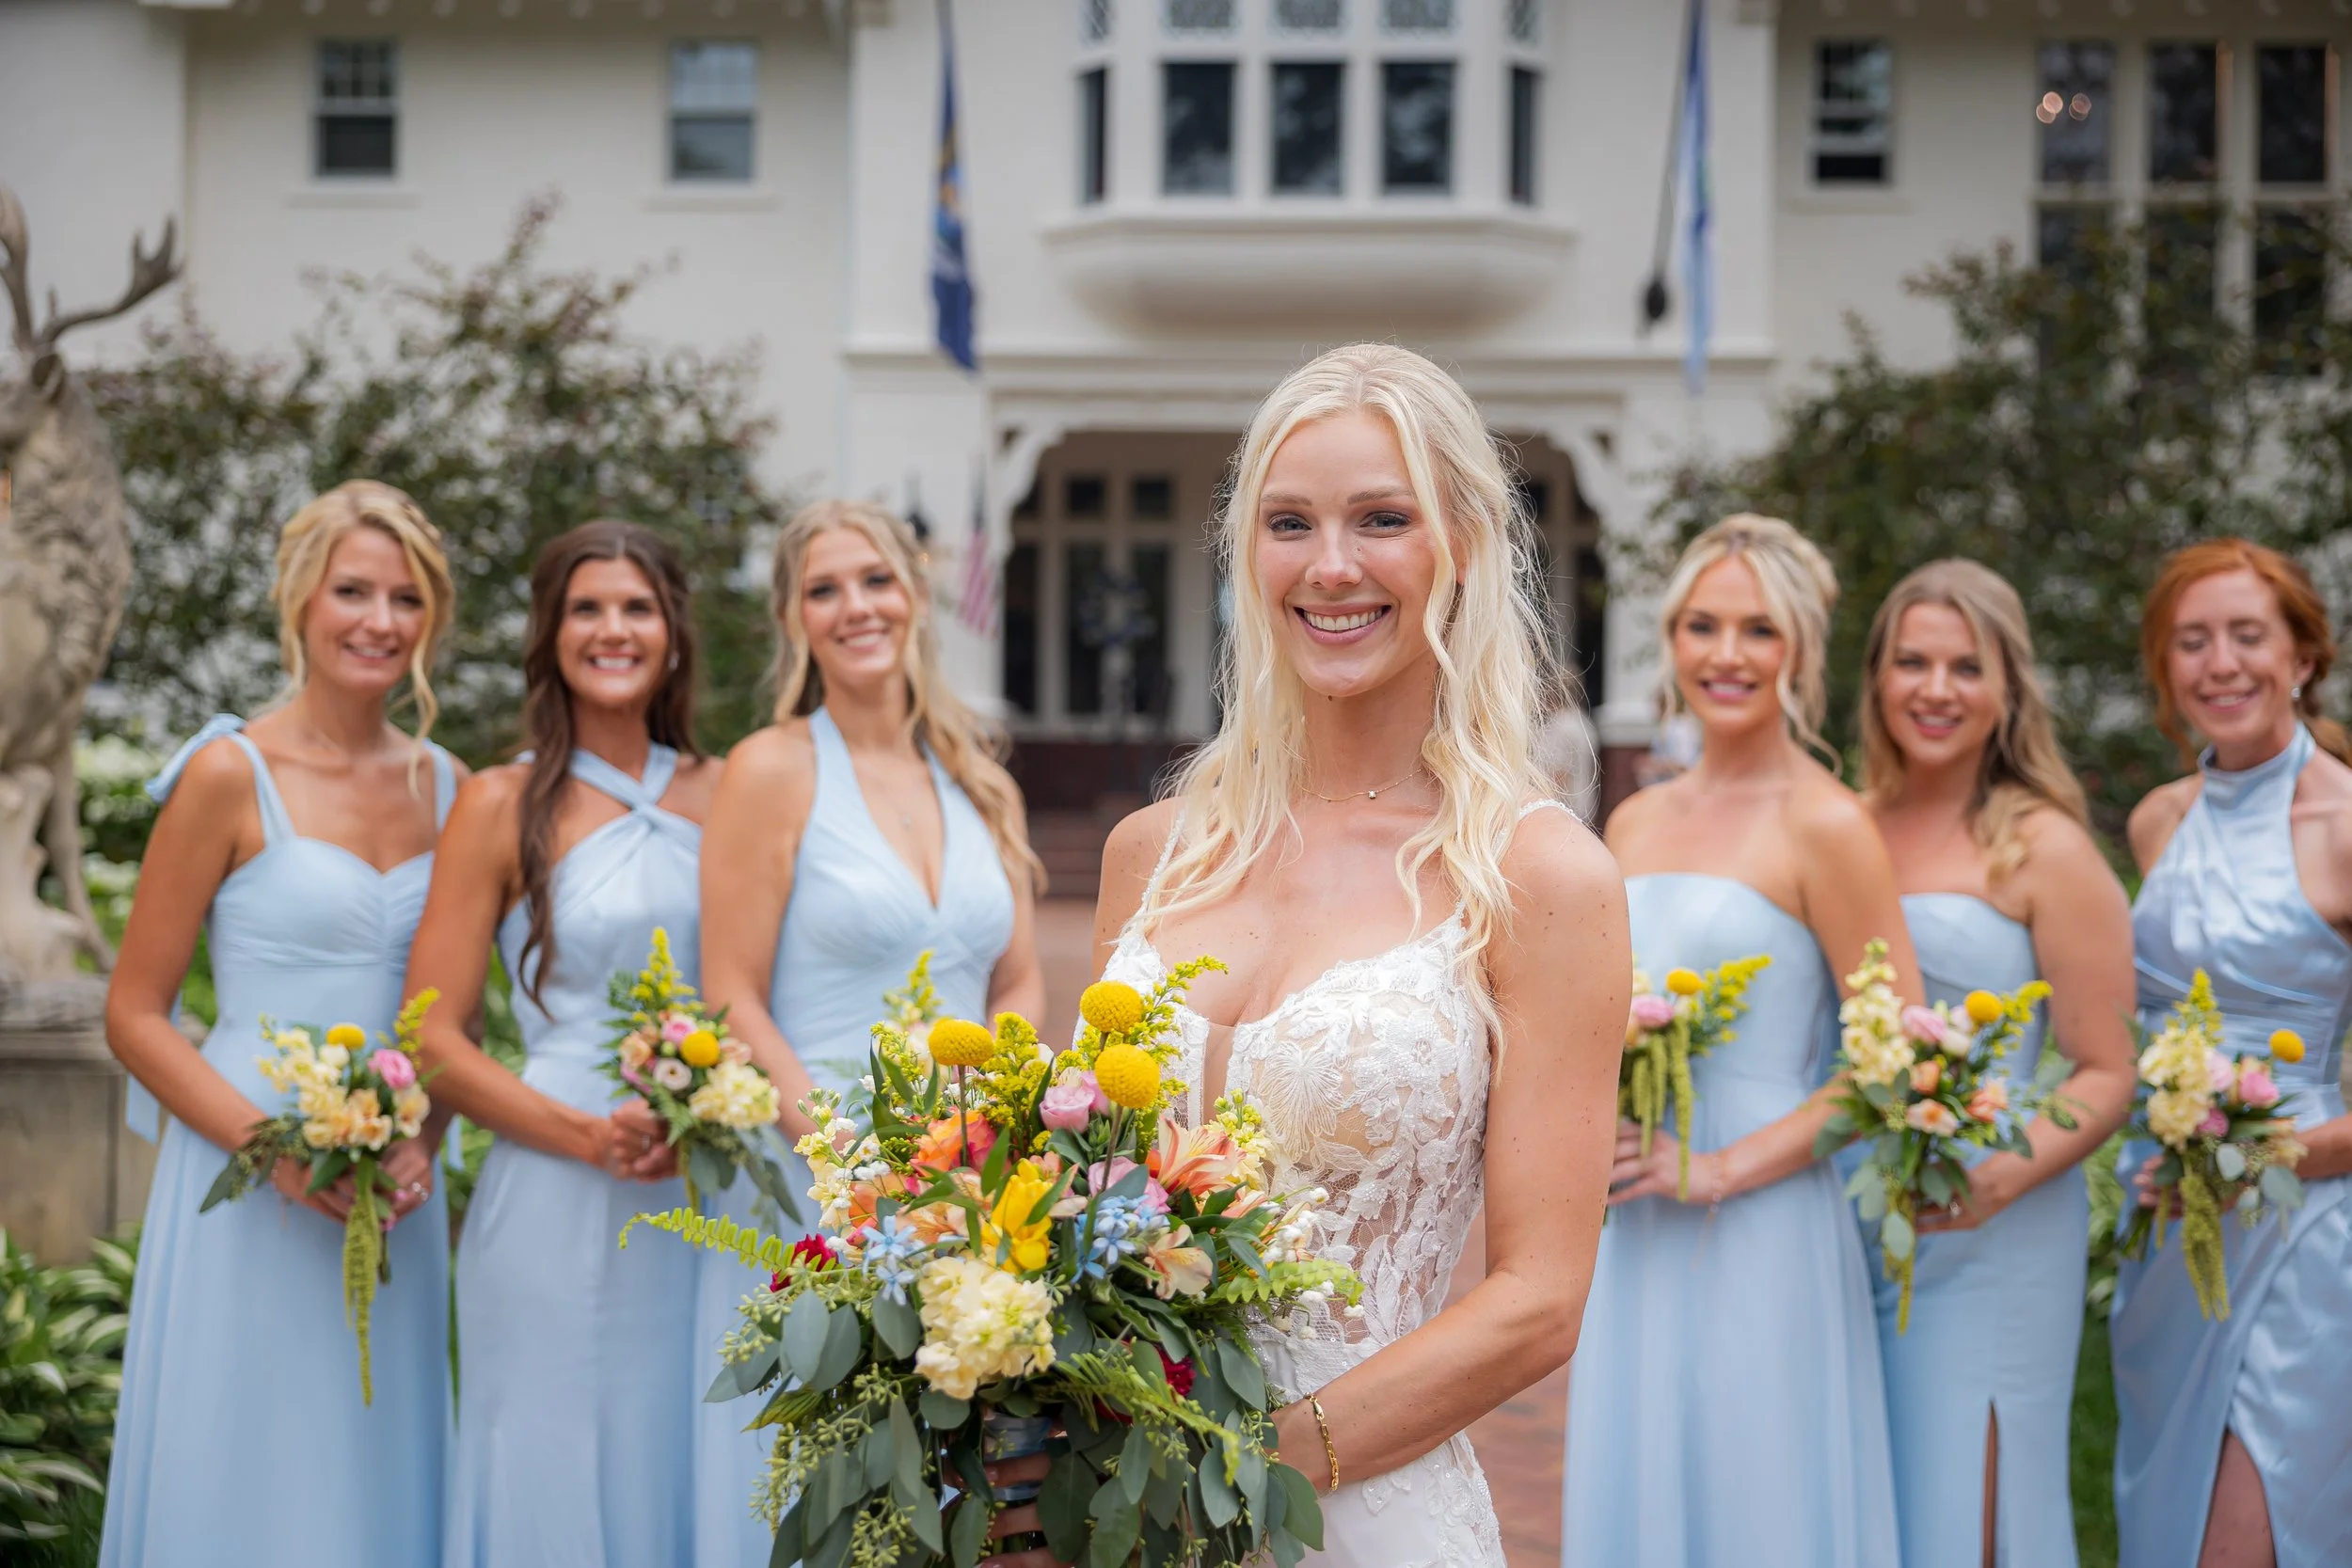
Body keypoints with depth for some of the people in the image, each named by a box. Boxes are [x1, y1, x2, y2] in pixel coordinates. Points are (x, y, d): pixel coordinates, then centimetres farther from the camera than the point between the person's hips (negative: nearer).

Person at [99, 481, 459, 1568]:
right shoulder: (230, 775, -6)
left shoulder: (446, 787, 8)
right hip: (250, 1191, -5)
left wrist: (424, 1142, -2)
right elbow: (133, 1015, -6)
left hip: (395, 1194, 5)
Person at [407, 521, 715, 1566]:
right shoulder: (505, 806, -1)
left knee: (677, 1478, 10)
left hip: (709, 1202, 4)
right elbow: (432, 1041, -4)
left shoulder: (718, 796, 10)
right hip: (556, 1209, -3)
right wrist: (591, 1136, -17)